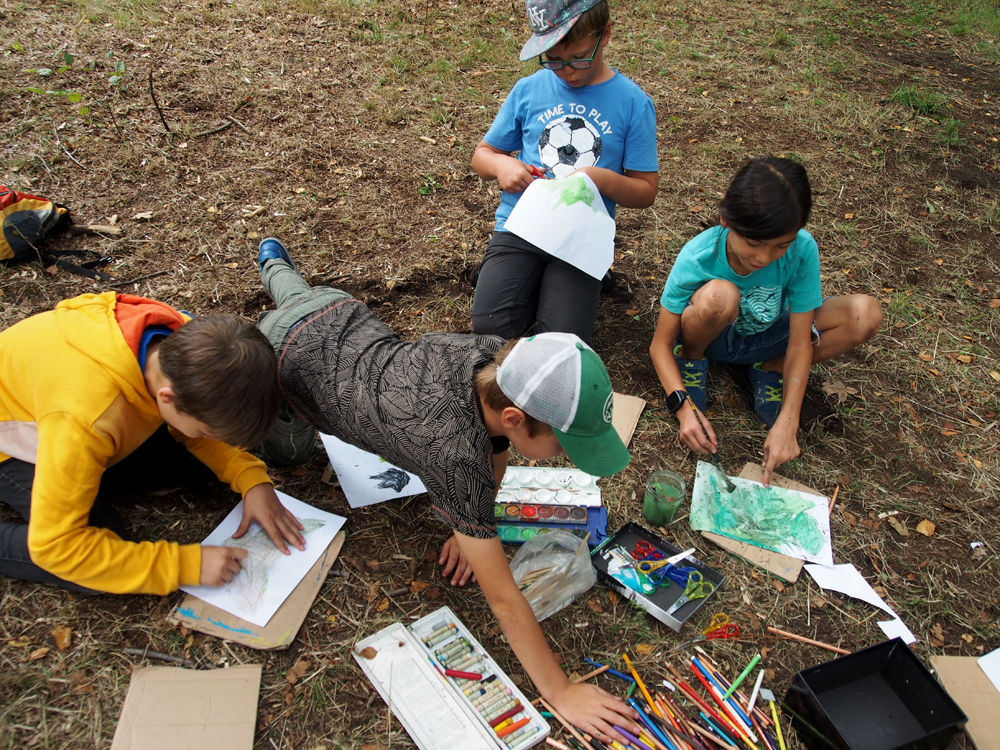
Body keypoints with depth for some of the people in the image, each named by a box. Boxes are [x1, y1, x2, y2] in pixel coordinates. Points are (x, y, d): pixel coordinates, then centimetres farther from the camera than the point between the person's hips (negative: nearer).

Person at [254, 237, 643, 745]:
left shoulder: (503, 361, -27)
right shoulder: (454, 455, -45)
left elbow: (495, 450, -3)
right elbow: (503, 599, -37)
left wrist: (474, 527, -3)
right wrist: (560, 694, -29)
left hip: (345, 316, 6)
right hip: (289, 353, -5)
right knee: (288, 451, 25)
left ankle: (274, 262, 66)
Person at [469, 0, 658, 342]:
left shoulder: (633, 103, -1)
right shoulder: (528, 90, 5)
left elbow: (646, 191, 2)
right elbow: (483, 153, 15)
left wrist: (602, 179, -19)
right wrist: (500, 165, -10)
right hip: (521, 225, 2)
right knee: (490, 325, -19)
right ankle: (535, 282, 13)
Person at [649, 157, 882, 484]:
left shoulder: (802, 250, -26)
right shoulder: (696, 258, -30)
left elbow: (799, 344, -22)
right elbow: (660, 345, -23)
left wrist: (787, 423, -31)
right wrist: (684, 406, -38)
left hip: (764, 340, 3)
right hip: (711, 338, -2)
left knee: (865, 315, -21)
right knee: (719, 295, -39)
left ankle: (768, 370, 0)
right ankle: (692, 358, -4)